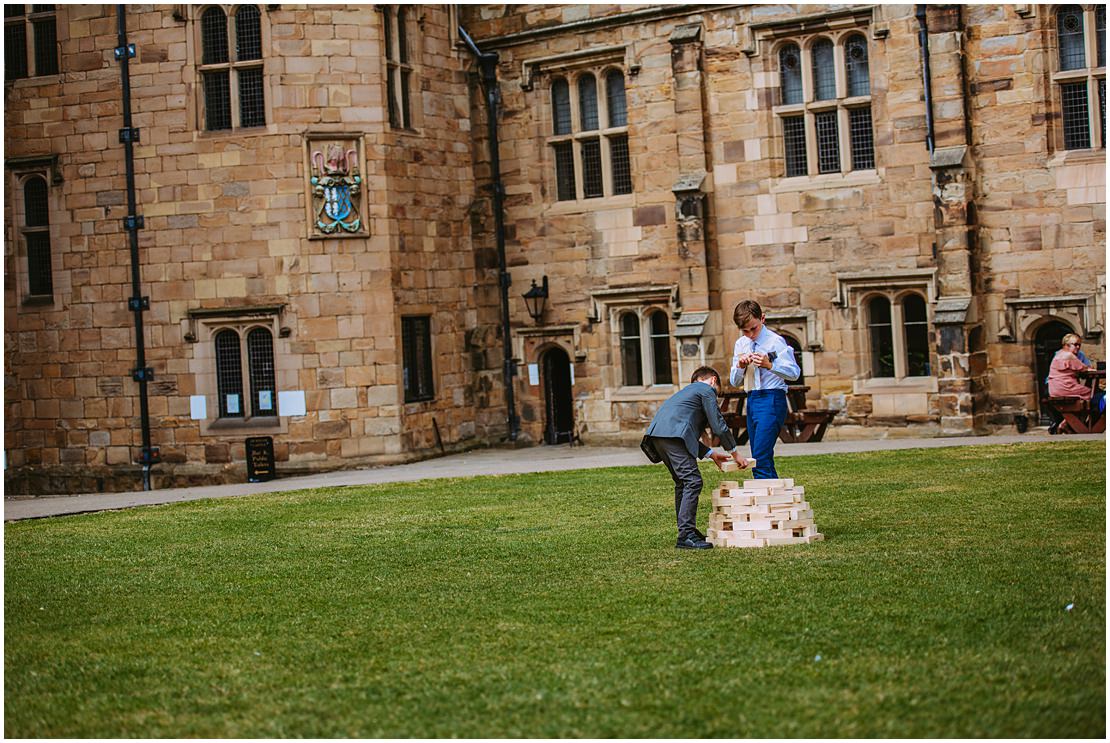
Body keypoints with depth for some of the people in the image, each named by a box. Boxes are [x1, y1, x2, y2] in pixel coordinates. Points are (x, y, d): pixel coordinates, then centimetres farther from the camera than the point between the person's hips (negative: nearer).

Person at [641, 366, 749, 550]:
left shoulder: (688, 390, 35)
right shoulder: (707, 390, 10)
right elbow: (719, 425, 5)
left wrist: (711, 454, 31)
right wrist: (735, 453, 15)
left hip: (656, 433, 9)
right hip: (672, 434, -9)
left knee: (682, 482, 18)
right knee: (692, 481, -10)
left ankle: (686, 530, 23)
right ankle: (686, 535, -16)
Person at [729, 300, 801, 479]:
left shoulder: (775, 341, -7)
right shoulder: (741, 344, 13)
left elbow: (794, 373, -11)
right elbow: (735, 382, 16)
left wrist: (770, 365, -26)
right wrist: (740, 366, -5)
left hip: (771, 399, -8)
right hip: (751, 401, 8)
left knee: (761, 459, -17)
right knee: (763, 460, 11)